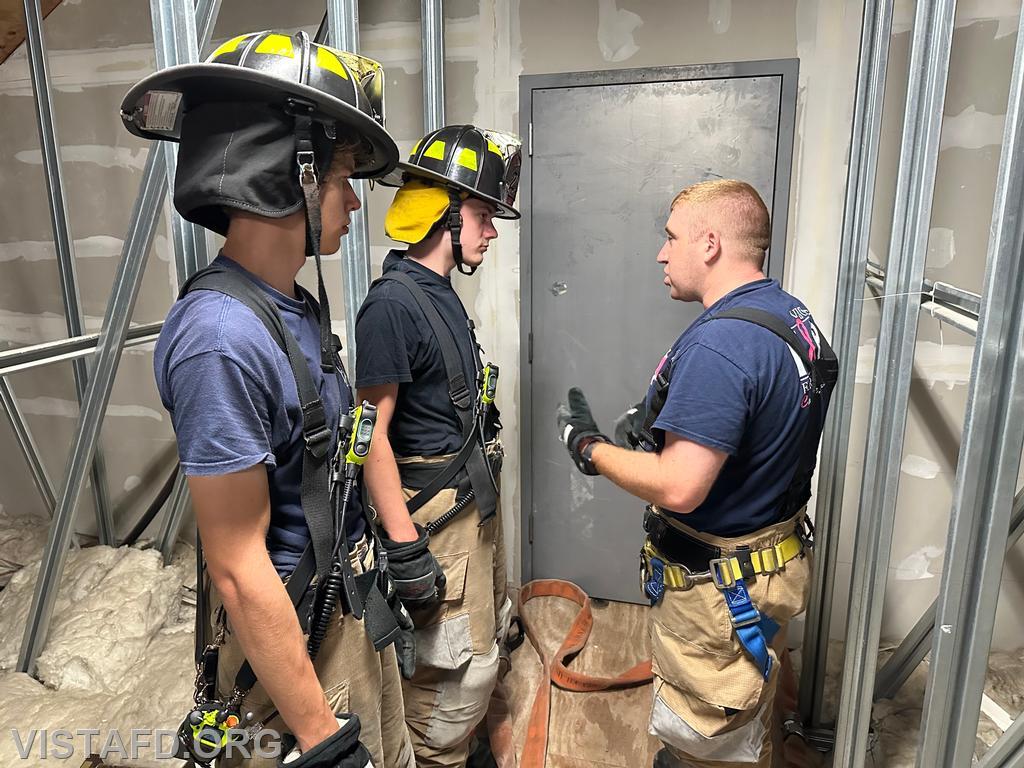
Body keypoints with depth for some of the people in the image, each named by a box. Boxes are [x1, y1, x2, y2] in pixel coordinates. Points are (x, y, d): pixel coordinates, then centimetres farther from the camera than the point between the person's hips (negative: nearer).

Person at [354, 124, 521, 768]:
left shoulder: (442, 293, 8)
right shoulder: (392, 303, -20)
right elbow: (373, 435, -22)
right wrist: (405, 546, -22)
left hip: (476, 498, 10)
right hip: (436, 513, -10)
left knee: (488, 635, 23)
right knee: (459, 660, 4)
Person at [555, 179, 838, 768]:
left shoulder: (718, 344, -30)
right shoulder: (794, 315, 2)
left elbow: (678, 489, -32)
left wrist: (590, 448, -17)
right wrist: (665, 425, 5)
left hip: (718, 587, -10)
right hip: (776, 559, 10)